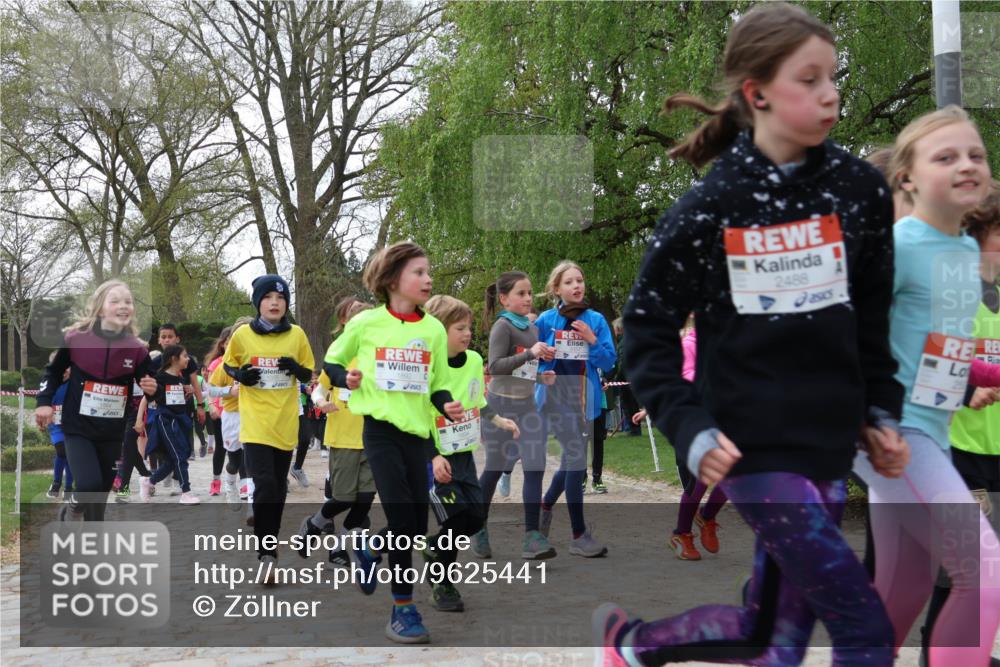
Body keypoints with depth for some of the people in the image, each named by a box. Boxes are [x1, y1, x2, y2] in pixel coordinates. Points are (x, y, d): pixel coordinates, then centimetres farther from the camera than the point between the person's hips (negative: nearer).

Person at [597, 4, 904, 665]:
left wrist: (882, 413, 10)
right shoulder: (710, 208, -10)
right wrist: (690, 429, -12)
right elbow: (647, 328, -3)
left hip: (830, 446, 6)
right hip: (754, 448, -5)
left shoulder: (859, 188, 2)